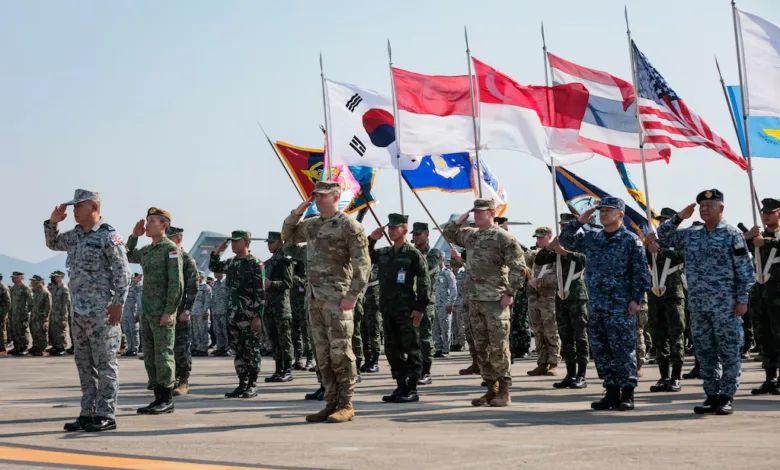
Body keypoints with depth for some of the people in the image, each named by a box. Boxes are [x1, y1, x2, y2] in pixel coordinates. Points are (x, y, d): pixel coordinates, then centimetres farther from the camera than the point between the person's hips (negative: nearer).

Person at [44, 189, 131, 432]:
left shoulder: (107, 235, -9)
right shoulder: (76, 235, 14)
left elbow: (123, 271, -13)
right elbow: (53, 243, 31)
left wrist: (118, 303, -18)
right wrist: (52, 222, 13)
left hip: (102, 311, -8)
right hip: (79, 310, 8)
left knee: (105, 363, -4)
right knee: (84, 364, 10)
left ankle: (106, 415, -1)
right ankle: (88, 414, 16)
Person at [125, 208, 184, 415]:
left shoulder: (171, 249, -9)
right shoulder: (146, 250, 15)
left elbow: (176, 283, -15)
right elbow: (127, 256, 34)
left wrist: (170, 311, -21)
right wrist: (134, 235, 19)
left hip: (163, 312, -8)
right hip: (147, 311, 8)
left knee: (163, 355, -6)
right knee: (149, 357, 9)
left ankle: (167, 401, -1)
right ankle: (158, 398, 14)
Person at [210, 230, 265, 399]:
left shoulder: (255, 263, -8)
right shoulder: (230, 263, 12)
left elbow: (260, 292, -12)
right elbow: (213, 267, 30)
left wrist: (258, 316, -17)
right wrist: (217, 251, 11)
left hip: (250, 315, -7)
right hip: (233, 315, 7)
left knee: (251, 350, -1)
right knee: (237, 350, 9)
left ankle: (252, 385, 5)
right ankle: (242, 383, 15)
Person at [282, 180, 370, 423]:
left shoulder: (349, 226, -7)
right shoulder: (312, 225, 15)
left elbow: (362, 264, -11)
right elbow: (287, 235, 30)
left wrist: (352, 296, -18)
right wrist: (297, 211, 13)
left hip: (336, 298, -8)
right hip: (314, 298, 8)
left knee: (340, 352, -5)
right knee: (323, 354, 9)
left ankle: (346, 406, 0)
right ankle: (331, 404, 15)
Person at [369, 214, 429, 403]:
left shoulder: (414, 254, -6)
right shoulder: (383, 253, 12)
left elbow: (423, 283, -8)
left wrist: (420, 308, -14)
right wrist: (371, 240, 3)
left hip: (407, 309, -7)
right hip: (388, 309, 7)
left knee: (411, 349, -1)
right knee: (392, 349, 9)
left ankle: (412, 389, 3)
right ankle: (401, 386, 17)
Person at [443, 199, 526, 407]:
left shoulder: (502, 237, -8)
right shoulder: (470, 235, 13)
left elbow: (518, 267, -10)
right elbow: (448, 233, 27)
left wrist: (509, 293, -13)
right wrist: (462, 219, 10)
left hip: (495, 301, -7)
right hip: (474, 300, 7)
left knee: (498, 347, -6)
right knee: (481, 348, 9)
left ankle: (504, 391, 0)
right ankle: (491, 389, 16)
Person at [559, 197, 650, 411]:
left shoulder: (631, 240, -3)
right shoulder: (591, 239, 12)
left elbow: (641, 272, -6)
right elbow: (566, 241, 17)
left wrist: (636, 299, -13)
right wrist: (579, 221, 4)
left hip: (621, 307, -6)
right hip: (596, 306, 6)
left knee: (624, 351, -3)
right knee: (601, 351, 8)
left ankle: (627, 394, 3)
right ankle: (611, 393, 15)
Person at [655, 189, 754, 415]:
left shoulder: (732, 235, -3)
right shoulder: (691, 235, 12)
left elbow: (744, 270, -4)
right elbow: (663, 235, 17)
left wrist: (742, 299, -9)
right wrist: (679, 217, 5)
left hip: (725, 305, -5)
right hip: (698, 305, 5)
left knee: (728, 352, -1)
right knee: (705, 353, 8)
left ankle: (727, 397, 5)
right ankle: (711, 396, 15)